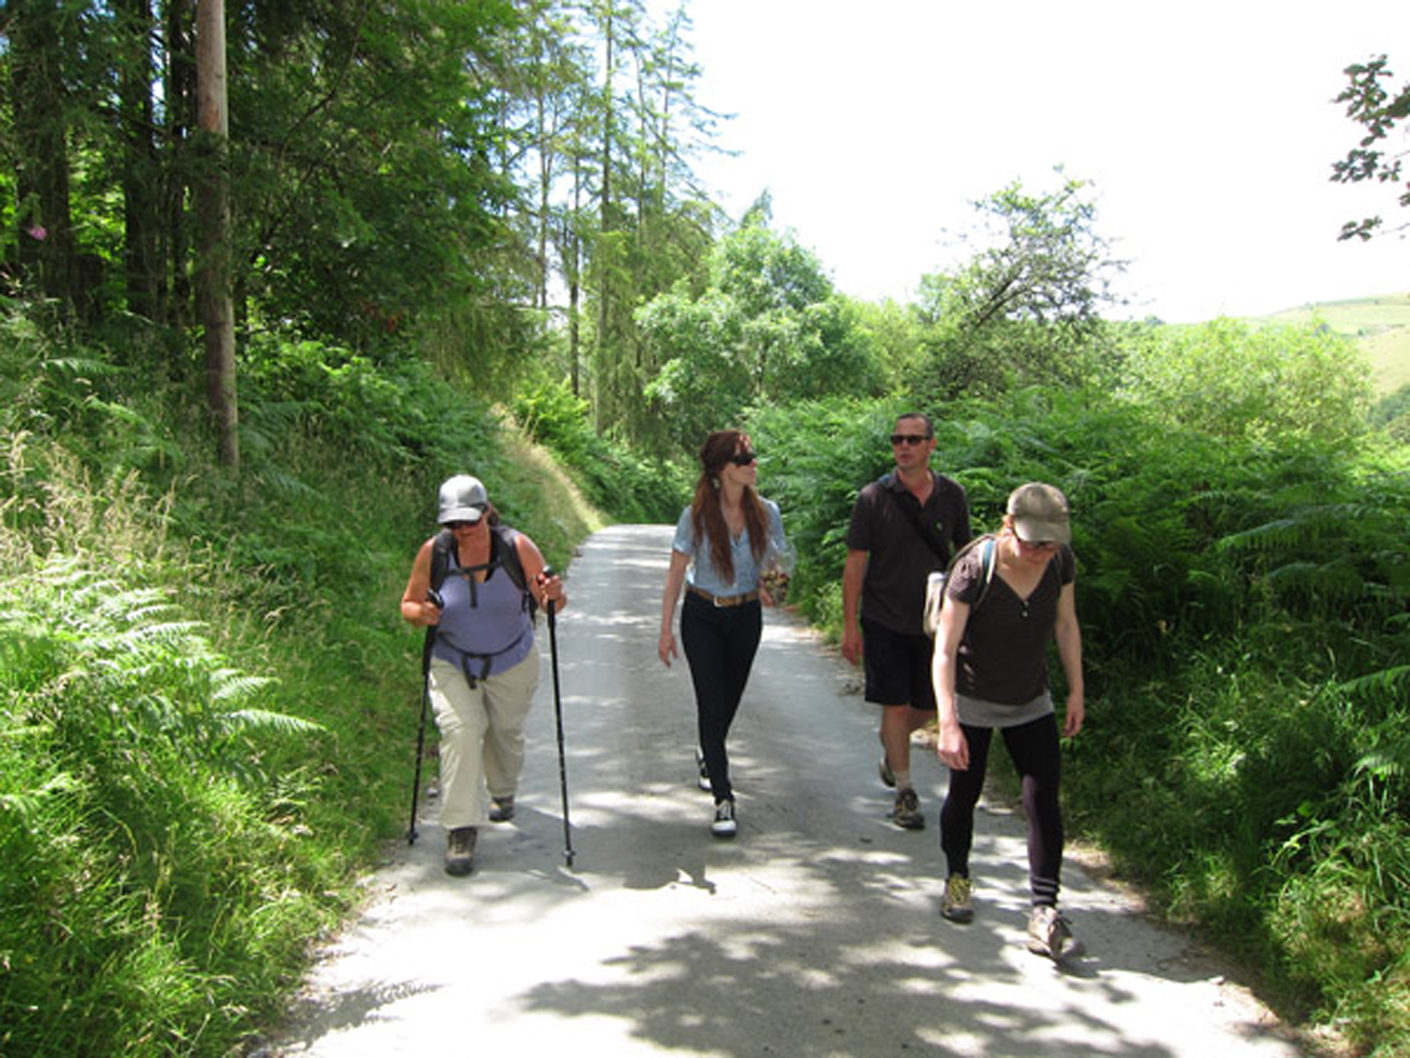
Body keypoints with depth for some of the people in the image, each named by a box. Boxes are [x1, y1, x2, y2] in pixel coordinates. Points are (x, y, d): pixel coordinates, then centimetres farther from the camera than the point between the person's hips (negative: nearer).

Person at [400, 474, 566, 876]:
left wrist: (554, 597, -37)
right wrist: (422, 614, -27)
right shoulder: (433, 553, -17)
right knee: (460, 731, -17)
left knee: (505, 733, 16)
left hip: (512, 663, 1)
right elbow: (408, 604, -4)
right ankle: (461, 831, -8)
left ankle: (503, 794, 47)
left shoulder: (517, 548, -19)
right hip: (452, 663, 0)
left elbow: (549, 601, -13)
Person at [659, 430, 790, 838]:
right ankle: (724, 799, 0)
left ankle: (709, 753, 48)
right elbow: (675, 574, -8)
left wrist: (768, 587, -14)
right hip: (702, 616, -3)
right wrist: (666, 630, -7)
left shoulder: (766, 512, -7)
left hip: (746, 615, 3)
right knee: (711, 703, -7)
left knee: (730, 698, 16)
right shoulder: (696, 517, -15)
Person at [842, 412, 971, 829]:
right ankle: (905, 791, 14)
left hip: (933, 621, 3)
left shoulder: (952, 496, 0)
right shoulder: (873, 497, -8)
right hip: (884, 620, -3)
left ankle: (889, 742, 42)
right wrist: (850, 625, -8)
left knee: (929, 707, 11)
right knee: (896, 706, -1)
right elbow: (855, 561, -6)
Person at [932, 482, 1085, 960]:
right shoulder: (974, 570, -27)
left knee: (1044, 800, -5)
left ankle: (1044, 913, 0)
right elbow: (944, 651, -27)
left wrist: (1076, 692, 7)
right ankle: (957, 879, 35)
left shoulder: (1061, 562, -14)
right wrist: (948, 723, -34)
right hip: (973, 702, -3)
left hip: (1032, 704, 3)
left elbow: (1066, 625, 4)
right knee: (964, 794, 10)